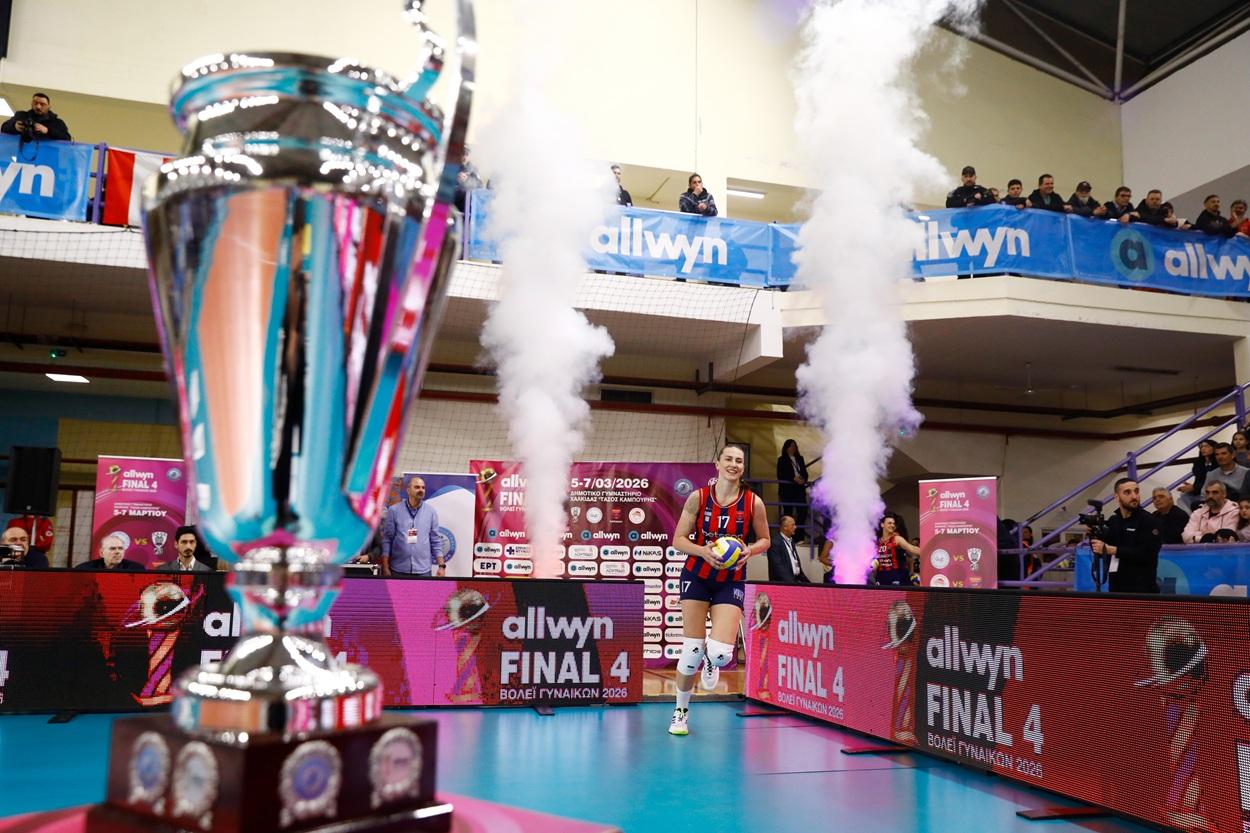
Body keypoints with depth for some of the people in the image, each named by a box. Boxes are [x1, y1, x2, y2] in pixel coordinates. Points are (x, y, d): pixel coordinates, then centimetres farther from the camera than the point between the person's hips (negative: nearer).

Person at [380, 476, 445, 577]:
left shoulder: (431, 512, 4)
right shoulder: (393, 510, 0)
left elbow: (436, 541, 6)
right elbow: (387, 540, 1)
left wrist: (442, 565, -1)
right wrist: (385, 567, -3)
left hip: (423, 570, 1)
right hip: (398, 570, -1)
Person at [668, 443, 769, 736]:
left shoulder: (753, 502, -6)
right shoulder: (698, 497, -7)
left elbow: (764, 540, 6)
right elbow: (678, 540, -4)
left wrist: (749, 551, -15)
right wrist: (704, 550, -22)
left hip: (731, 582, 0)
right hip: (696, 576, 0)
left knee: (720, 653, -14)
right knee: (691, 651, -3)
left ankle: (710, 661, 27)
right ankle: (681, 711, 21)